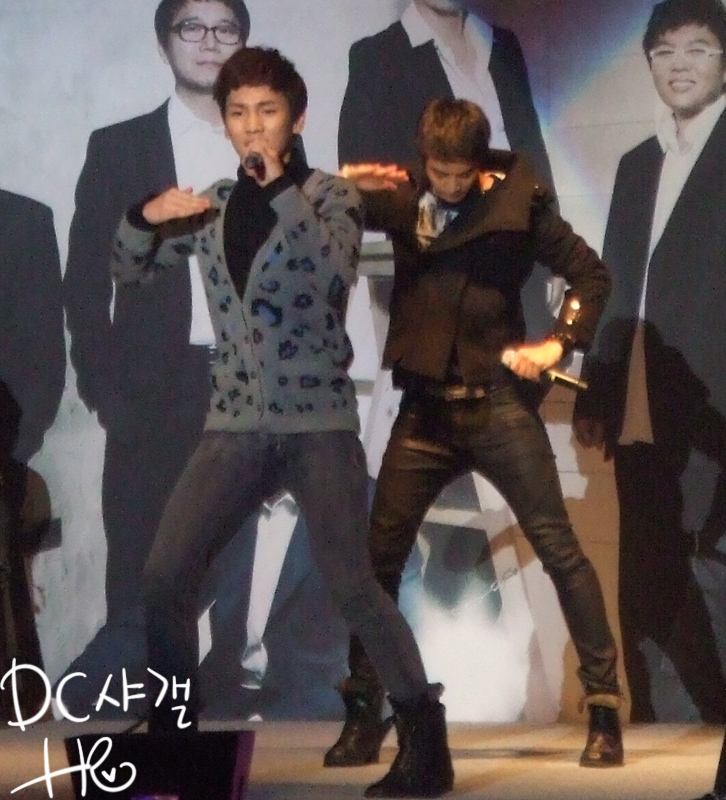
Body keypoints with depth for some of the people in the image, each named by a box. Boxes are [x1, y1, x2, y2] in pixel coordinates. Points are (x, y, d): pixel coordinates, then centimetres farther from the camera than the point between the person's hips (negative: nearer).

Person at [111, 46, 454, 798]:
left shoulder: (329, 194, -1)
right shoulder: (212, 205, 10)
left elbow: (335, 271, -19)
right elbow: (131, 273, 16)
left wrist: (280, 188, -21)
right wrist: (144, 217, -4)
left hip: (318, 420, -4)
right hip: (235, 423, 4)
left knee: (351, 584, -9)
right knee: (164, 575, -4)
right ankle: (170, 737, 10)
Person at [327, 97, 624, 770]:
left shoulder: (517, 205, -3)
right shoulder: (402, 201, 5)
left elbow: (591, 274, 3)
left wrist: (559, 343, -11)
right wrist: (346, 184, -13)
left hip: (498, 404, -3)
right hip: (425, 409, 3)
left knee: (560, 550, -5)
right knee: (379, 557, 2)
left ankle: (604, 707, 0)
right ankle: (363, 715, 11)